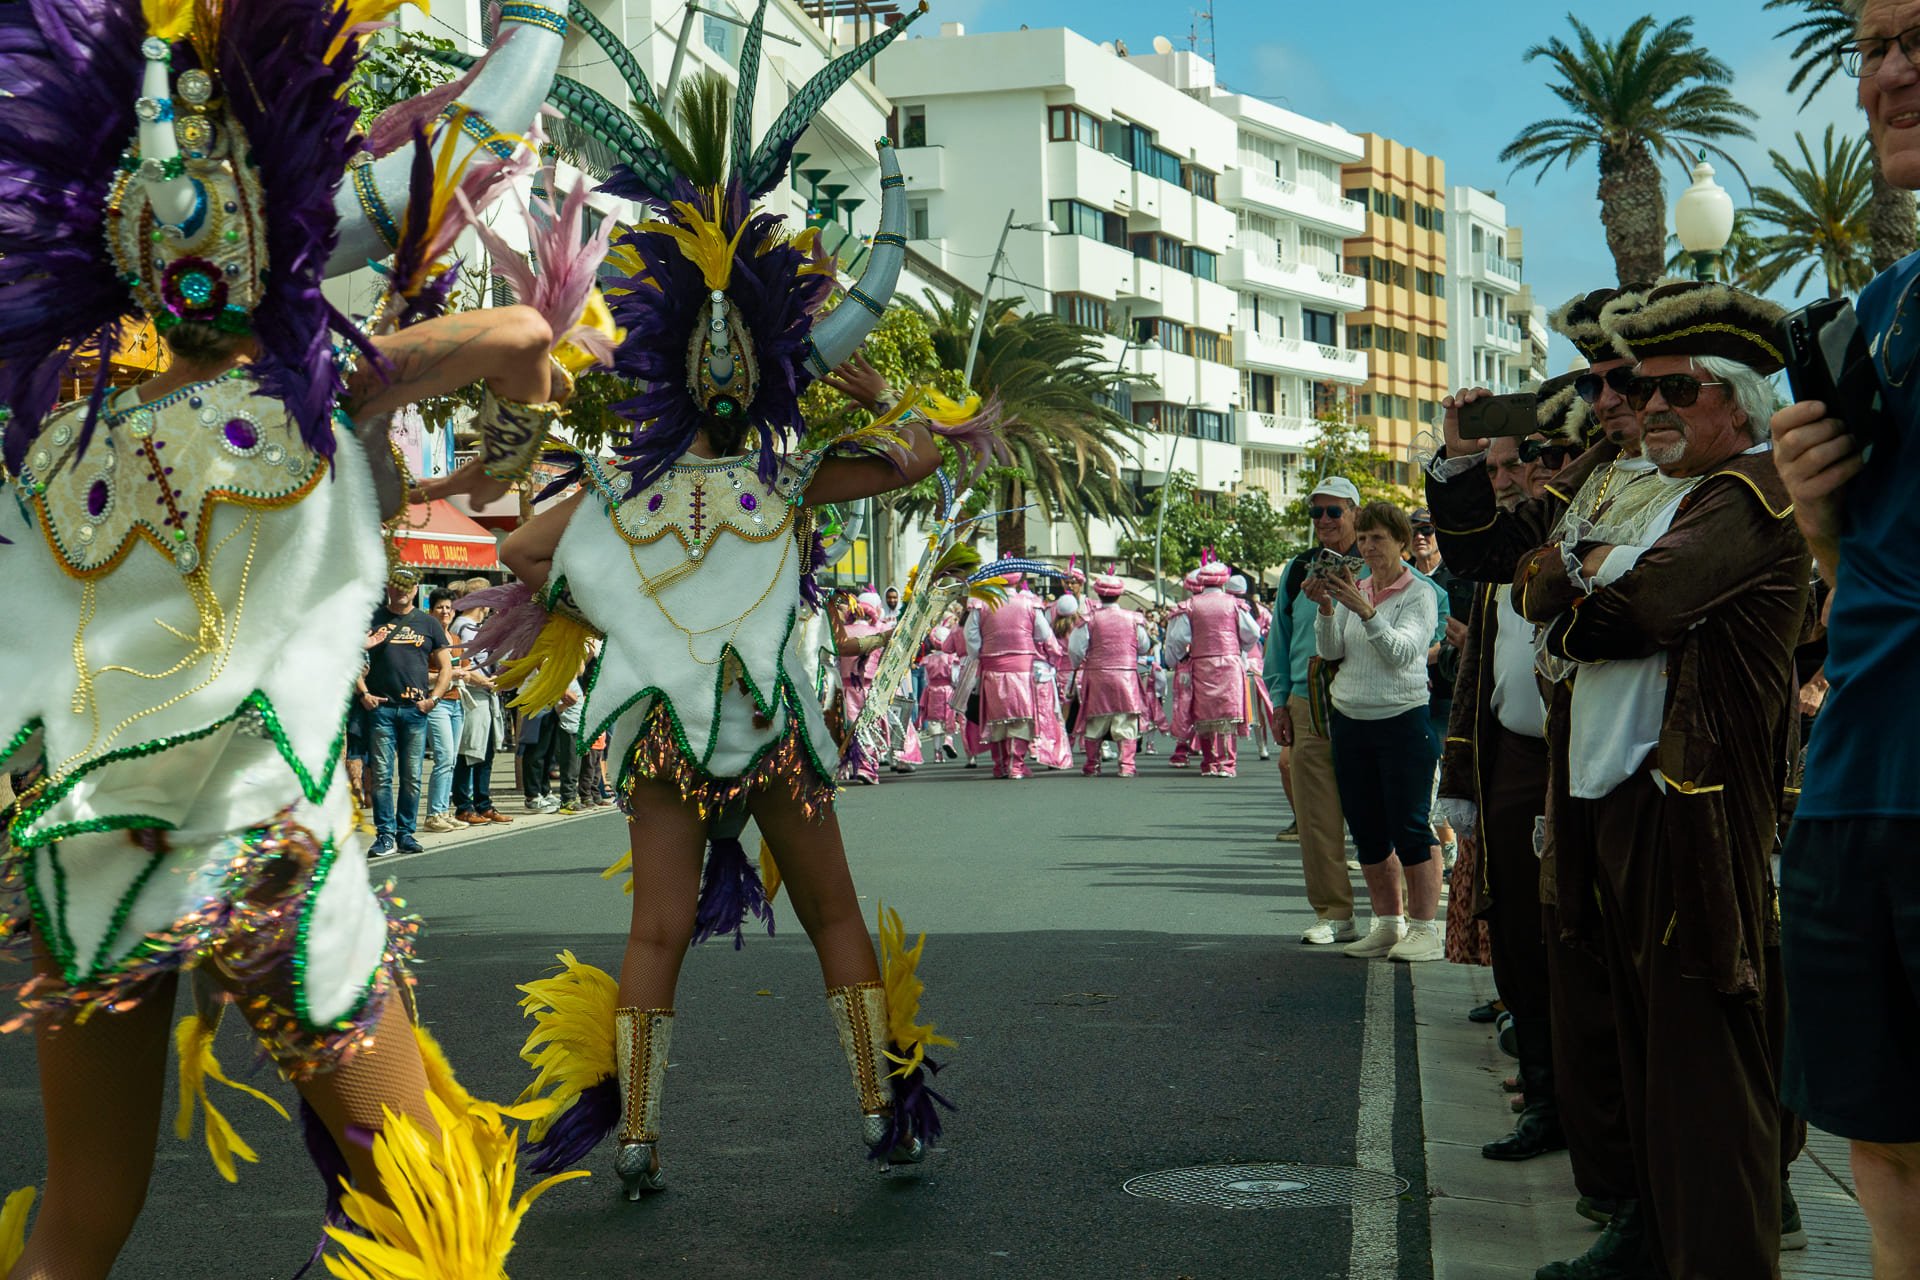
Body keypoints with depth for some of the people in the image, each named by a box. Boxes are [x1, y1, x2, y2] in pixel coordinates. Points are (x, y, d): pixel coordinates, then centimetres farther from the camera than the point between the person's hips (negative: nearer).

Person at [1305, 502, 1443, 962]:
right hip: (1349, 720, 6)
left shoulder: (1419, 594, -4)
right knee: (1367, 832, 9)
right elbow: (1331, 652, 3)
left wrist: (1365, 611, -28)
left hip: (1403, 720, -6)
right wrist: (1326, 608, -12)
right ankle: (1388, 923, 18)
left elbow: (1400, 651, -17)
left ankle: (1424, 929, -1)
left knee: (1409, 829, -7)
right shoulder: (1353, 590, 12)